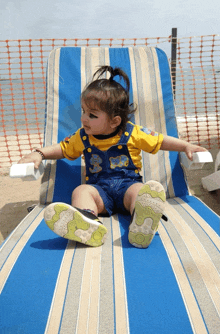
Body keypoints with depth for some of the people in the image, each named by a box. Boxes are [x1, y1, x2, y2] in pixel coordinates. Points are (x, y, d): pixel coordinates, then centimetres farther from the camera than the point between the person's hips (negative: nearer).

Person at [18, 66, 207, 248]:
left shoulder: (133, 133, 1)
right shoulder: (82, 137, 9)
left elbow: (161, 141, 9)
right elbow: (63, 149, 20)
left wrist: (186, 146, 2)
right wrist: (39, 154, 6)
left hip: (128, 184, -1)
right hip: (99, 189, 2)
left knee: (140, 190, -35)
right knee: (81, 190, -29)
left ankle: (141, 224, -65)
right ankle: (87, 223, -60)